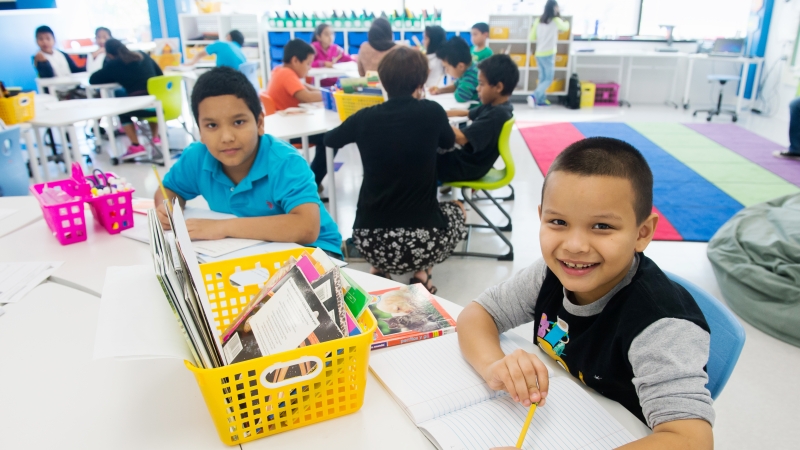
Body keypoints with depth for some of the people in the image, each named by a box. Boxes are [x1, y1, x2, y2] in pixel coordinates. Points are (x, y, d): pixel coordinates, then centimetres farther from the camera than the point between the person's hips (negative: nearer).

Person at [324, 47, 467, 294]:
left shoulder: (366, 117, 1)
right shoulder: (432, 112, -4)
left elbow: (330, 140, 22)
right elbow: (448, 142, 19)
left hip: (370, 241, 3)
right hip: (422, 241, -3)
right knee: (456, 207, 30)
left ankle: (378, 269, 19)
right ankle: (422, 273, 14)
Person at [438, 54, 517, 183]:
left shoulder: (496, 115, -29)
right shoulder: (494, 106, 0)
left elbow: (461, 138, -33)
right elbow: (467, 113, 14)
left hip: (469, 167, -9)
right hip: (472, 159, 9)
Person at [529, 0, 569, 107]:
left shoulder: (538, 20, 4)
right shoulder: (556, 20, -6)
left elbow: (532, 38, 8)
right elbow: (565, 27, 15)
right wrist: (566, 22, 36)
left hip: (538, 54, 5)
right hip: (549, 54, -5)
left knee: (542, 78, 15)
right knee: (548, 79, 0)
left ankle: (541, 100, 15)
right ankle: (535, 96, -16)